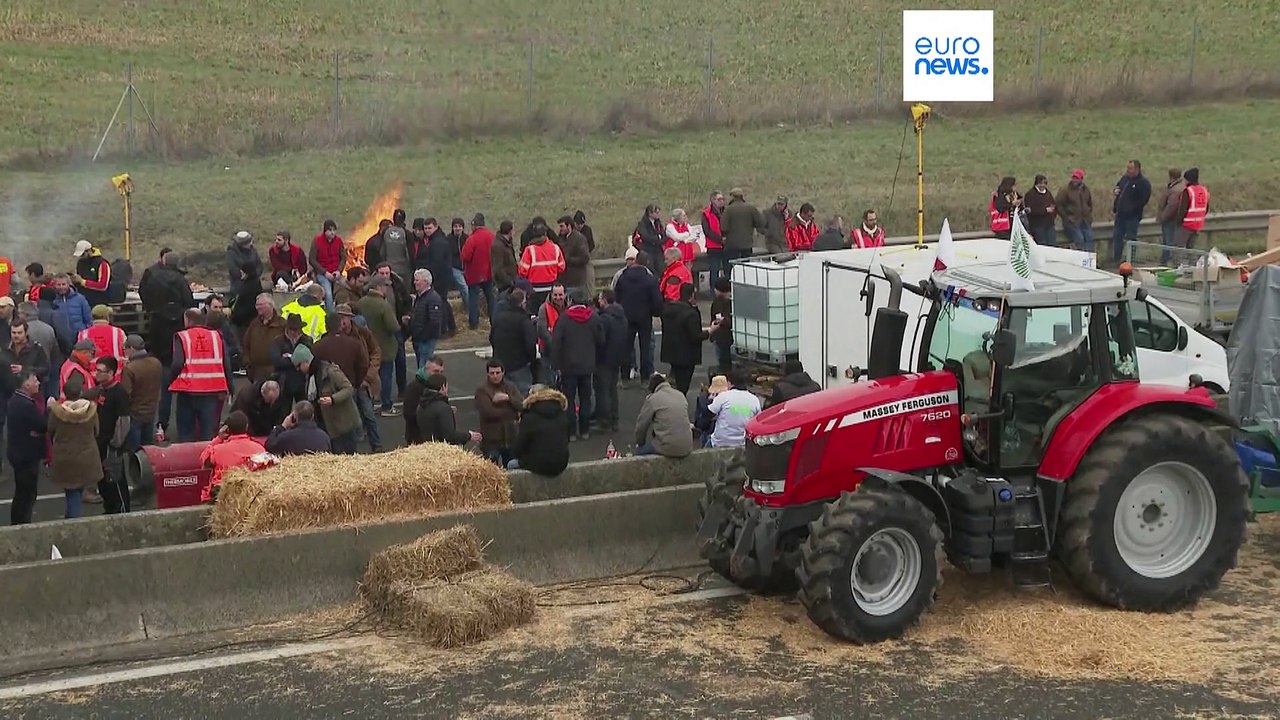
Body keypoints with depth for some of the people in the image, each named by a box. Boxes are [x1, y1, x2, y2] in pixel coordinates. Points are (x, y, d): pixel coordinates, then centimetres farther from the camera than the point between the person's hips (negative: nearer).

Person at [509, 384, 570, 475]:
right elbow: (566, 441, 12)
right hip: (561, 465, 5)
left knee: (511, 465, 24)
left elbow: (516, 451, -9)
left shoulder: (529, 417, -13)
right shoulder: (563, 416, 0)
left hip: (540, 467, -5)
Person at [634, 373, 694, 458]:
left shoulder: (652, 399, -4)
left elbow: (641, 424, 2)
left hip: (668, 448, -5)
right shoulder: (681, 395, 12)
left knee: (639, 451, 16)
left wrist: (640, 443, 20)